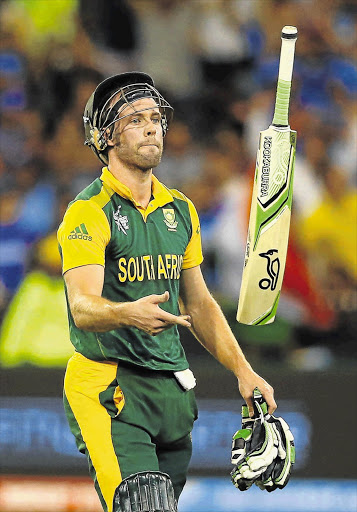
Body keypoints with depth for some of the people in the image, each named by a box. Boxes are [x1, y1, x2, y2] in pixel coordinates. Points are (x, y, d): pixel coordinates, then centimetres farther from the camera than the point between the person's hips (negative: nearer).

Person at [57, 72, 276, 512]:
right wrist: (129, 314, -43)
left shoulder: (180, 211, 14)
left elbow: (198, 303, 21)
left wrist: (243, 371, 11)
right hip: (107, 385, -7)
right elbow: (83, 307, -22)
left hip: (171, 390, 7)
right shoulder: (90, 212, -9)